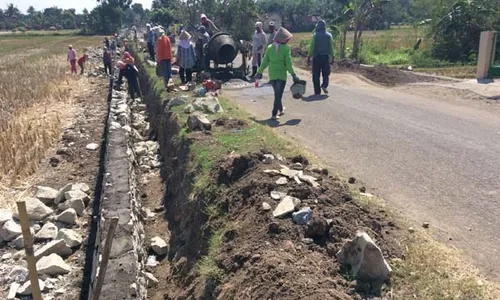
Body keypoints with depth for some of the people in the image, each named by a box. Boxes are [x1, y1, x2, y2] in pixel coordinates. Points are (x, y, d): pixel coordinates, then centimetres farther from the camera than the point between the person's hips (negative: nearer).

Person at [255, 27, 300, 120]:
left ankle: (281, 110, 35)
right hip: (281, 75, -5)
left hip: (272, 75, 5)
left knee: (277, 93, 20)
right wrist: (293, 74, -6)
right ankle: (274, 114, -3)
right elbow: (288, 63, -12)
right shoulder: (286, 48, -9)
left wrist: (260, 72, 13)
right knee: (278, 95, 0)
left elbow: (265, 62, 5)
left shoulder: (270, 48, 4)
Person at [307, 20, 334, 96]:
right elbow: (331, 47, 2)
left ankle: (317, 91, 3)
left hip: (316, 57, -2)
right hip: (326, 57, 2)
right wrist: (332, 57, 8)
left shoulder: (315, 35, -3)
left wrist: (309, 57, -1)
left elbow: (311, 47, -5)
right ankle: (324, 85, -11)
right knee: (326, 73, 14)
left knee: (316, 75, 4)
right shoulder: (329, 35, 2)